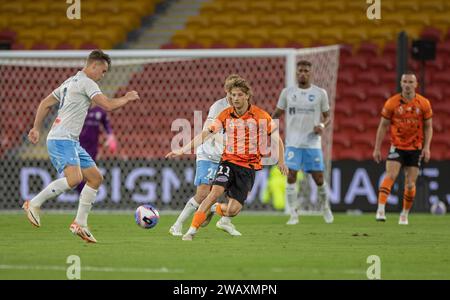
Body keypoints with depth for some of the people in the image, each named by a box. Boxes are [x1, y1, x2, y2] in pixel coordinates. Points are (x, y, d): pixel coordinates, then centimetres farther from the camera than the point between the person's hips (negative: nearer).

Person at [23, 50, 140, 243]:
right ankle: (34, 204, -16)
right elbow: (108, 105, -16)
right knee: (74, 178, -29)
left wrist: (36, 128, 25)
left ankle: (80, 223, 10)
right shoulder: (86, 82, -9)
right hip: (61, 140, -11)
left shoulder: (71, 82, 21)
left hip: (71, 141, 11)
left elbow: (45, 103, 25)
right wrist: (127, 99, 1)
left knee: (95, 177, 9)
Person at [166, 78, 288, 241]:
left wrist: (281, 162, -5)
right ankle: (191, 231, -22)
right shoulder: (226, 115, 0)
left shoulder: (260, 116, -6)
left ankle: (214, 209, 27)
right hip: (228, 161, 1)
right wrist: (182, 150, -7)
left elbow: (277, 139, 4)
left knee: (232, 210, -11)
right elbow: (205, 134, -1)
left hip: (248, 166, -1)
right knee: (216, 192, -27)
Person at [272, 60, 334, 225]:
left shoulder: (320, 93, 3)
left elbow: (327, 116, 10)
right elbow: (277, 113, 13)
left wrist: (323, 125, -12)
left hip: (313, 143, 0)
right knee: (291, 176, -11)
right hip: (293, 143, 0)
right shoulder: (287, 92, 5)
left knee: (319, 178, 2)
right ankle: (294, 215, -5)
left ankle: (325, 208, 28)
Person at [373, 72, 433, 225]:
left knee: (410, 184, 1)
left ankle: (404, 215, 18)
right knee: (390, 175, -20)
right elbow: (383, 126, 2)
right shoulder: (392, 103, -4)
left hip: (415, 149, 1)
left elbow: (428, 127, 6)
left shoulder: (424, 103, -2)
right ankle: (381, 209, -24)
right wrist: (377, 148, -1)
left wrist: (426, 147, -6)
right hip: (397, 146, -1)